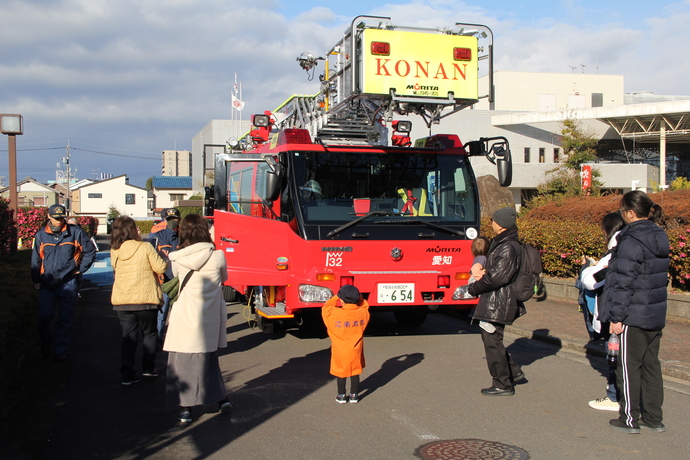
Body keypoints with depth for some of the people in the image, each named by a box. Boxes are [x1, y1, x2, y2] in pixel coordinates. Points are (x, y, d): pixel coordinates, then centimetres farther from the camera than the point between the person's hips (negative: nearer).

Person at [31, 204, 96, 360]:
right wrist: (36, 280, 7)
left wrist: (80, 269, 3)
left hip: (68, 283, -2)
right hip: (47, 283, 2)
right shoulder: (41, 235, 5)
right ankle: (45, 345, 26)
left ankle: (60, 350, 12)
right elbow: (36, 260, 12)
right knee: (44, 317, 1)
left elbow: (90, 252, 8)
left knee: (65, 319, 3)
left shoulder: (75, 233, -2)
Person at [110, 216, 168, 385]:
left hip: (122, 301, 3)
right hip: (146, 299, -3)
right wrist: (164, 260, 11)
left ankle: (127, 374, 6)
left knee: (128, 337, 10)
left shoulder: (114, 251, -1)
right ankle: (148, 368, 17)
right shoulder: (145, 247, -12)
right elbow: (160, 268, -11)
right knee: (149, 333, 16)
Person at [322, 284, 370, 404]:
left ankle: (342, 395, 23)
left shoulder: (334, 314, -21)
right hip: (356, 350, 2)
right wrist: (356, 297, 2)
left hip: (340, 351, -2)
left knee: (340, 372, 14)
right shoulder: (363, 313, -12)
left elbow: (326, 307, -1)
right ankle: (354, 395, 24)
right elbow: (364, 305, 11)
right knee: (355, 372, 16)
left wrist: (336, 298, 3)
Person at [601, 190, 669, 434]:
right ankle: (653, 418, 21)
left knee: (629, 366, 2)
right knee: (651, 364, 14)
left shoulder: (631, 242, -18)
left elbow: (624, 283, -19)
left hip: (634, 316, -8)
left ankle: (630, 418, 10)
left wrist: (616, 317, -14)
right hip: (656, 314, 8)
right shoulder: (660, 238, 8)